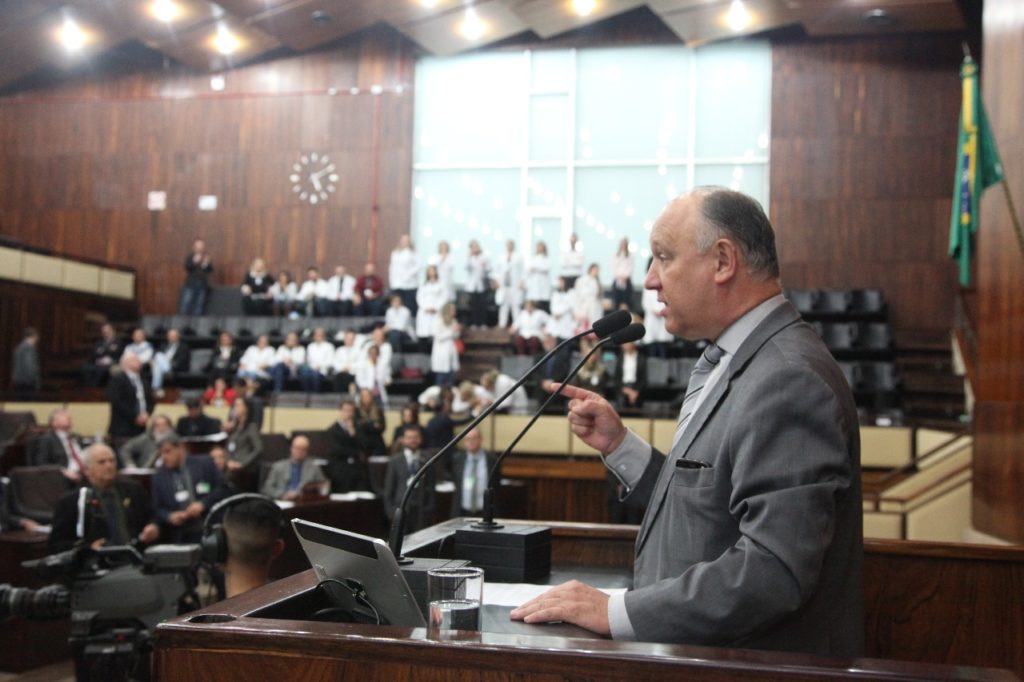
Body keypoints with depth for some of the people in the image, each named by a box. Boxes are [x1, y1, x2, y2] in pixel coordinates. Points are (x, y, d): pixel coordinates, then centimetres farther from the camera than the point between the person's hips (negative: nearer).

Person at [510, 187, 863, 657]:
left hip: (758, 662, -8)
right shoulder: (732, 365, 12)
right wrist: (619, 444, 6)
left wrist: (615, 612, -21)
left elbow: (774, 570, -25)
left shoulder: (789, 380, -18)